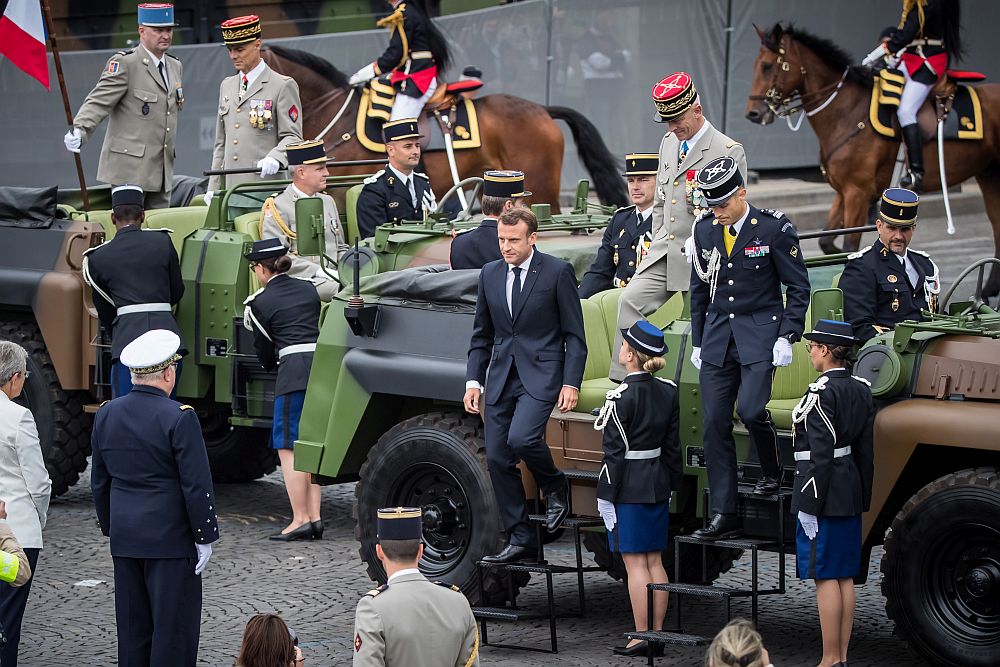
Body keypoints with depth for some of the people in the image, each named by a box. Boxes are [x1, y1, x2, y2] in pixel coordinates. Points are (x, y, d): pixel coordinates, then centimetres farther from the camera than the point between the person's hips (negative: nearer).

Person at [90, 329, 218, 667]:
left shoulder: (106, 414, 4)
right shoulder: (178, 418, -15)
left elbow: (99, 483, 12)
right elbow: (197, 485, -15)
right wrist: (205, 536, -6)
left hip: (124, 538, 6)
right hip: (171, 538, -6)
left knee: (132, 626, 12)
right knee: (174, 626, -1)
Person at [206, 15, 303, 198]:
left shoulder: (283, 86, 0)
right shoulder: (227, 86, 20)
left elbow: (293, 137, -5)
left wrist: (275, 158, -26)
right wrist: (213, 188, 16)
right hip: (231, 190, 5)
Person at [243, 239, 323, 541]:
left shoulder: (259, 303, 2)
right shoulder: (309, 289, 17)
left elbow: (265, 351, 10)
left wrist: (272, 366, 32)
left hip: (294, 369, -6)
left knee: (288, 447, -1)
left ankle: (300, 519, -7)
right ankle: (314, 517, 8)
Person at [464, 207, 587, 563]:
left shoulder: (557, 272, -4)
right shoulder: (490, 274, 11)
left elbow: (574, 334, -3)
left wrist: (571, 383, -11)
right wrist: (473, 380, 8)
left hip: (541, 375, -6)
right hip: (501, 378, 6)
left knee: (521, 438, -27)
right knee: (497, 459, 2)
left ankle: (555, 487, 3)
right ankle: (520, 540, 11)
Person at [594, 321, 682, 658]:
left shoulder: (622, 396, -16)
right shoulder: (668, 392, 4)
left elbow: (614, 452, -15)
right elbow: (672, 447, 10)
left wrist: (605, 497, -11)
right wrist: (671, 484, 18)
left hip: (628, 489, -7)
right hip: (658, 486, 7)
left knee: (635, 563, -3)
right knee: (654, 561, 11)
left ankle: (641, 637, -1)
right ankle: (657, 633, 14)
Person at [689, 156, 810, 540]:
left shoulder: (774, 228, -8)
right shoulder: (704, 230, 6)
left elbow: (798, 288, -3)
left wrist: (787, 337, -10)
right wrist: (697, 341, 14)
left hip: (760, 334, -5)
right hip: (718, 335, 5)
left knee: (750, 409, -22)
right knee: (714, 423, 0)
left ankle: (771, 470, 10)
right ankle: (724, 515, 6)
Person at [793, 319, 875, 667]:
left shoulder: (822, 393, -16)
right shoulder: (861, 390, 10)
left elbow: (821, 453, -19)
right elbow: (865, 451, 14)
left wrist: (812, 503, -17)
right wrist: (862, 496, 19)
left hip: (824, 494, -9)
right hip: (851, 495, 9)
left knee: (826, 576, -4)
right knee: (845, 576, 12)